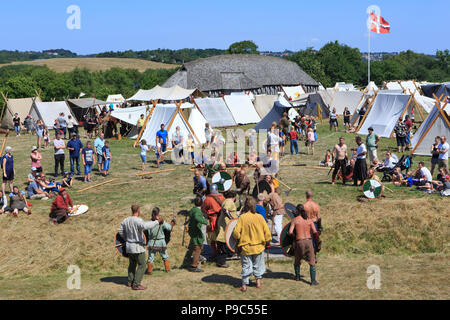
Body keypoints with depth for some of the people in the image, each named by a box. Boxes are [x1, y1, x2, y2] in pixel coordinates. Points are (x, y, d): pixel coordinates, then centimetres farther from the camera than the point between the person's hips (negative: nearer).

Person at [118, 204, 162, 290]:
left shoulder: (125, 220, 4)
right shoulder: (137, 220, -20)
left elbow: (120, 231, 15)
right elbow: (145, 226, -40)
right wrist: (157, 222, -33)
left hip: (129, 246, 8)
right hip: (138, 247, -8)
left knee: (132, 264, 23)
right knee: (142, 265, 0)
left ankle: (130, 282, 28)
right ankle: (136, 284, -5)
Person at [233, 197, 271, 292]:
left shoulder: (242, 217, -13)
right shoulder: (259, 217, -7)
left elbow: (236, 232, -14)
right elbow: (267, 232, -3)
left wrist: (238, 238, 6)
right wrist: (267, 242, 12)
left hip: (245, 246, -2)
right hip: (259, 246, 2)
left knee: (246, 266, 8)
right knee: (258, 264, 20)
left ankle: (244, 285, 8)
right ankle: (258, 281, 26)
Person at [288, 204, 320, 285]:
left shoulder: (294, 220, 0)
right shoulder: (309, 220, 6)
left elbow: (290, 232, -8)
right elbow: (315, 232, -3)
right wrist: (317, 240, 13)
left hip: (299, 242, -1)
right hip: (308, 241, 1)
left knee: (297, 260, 22)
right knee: (312, 262, 5)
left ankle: (297, 276, 38)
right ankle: (313, 280, -3)